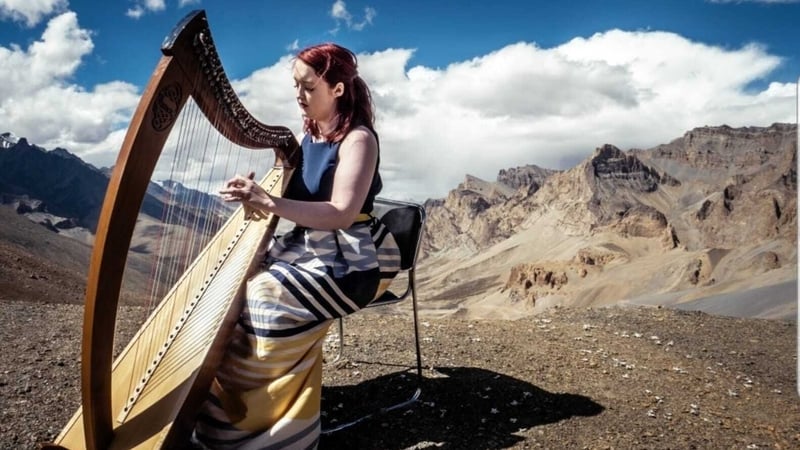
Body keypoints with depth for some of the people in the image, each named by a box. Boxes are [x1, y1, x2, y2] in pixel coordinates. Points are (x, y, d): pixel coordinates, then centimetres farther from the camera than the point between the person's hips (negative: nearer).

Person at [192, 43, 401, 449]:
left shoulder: (357, 138, -14)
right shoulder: (309, 133, 9)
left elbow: (341, 214, -26)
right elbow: (297, 199, 13)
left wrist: (268, 203, -34)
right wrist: (255, 196, -7)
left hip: (350, 258, -8)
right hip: (306, 247, 8)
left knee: (265, 296, -25)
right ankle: (226, 409, 0)